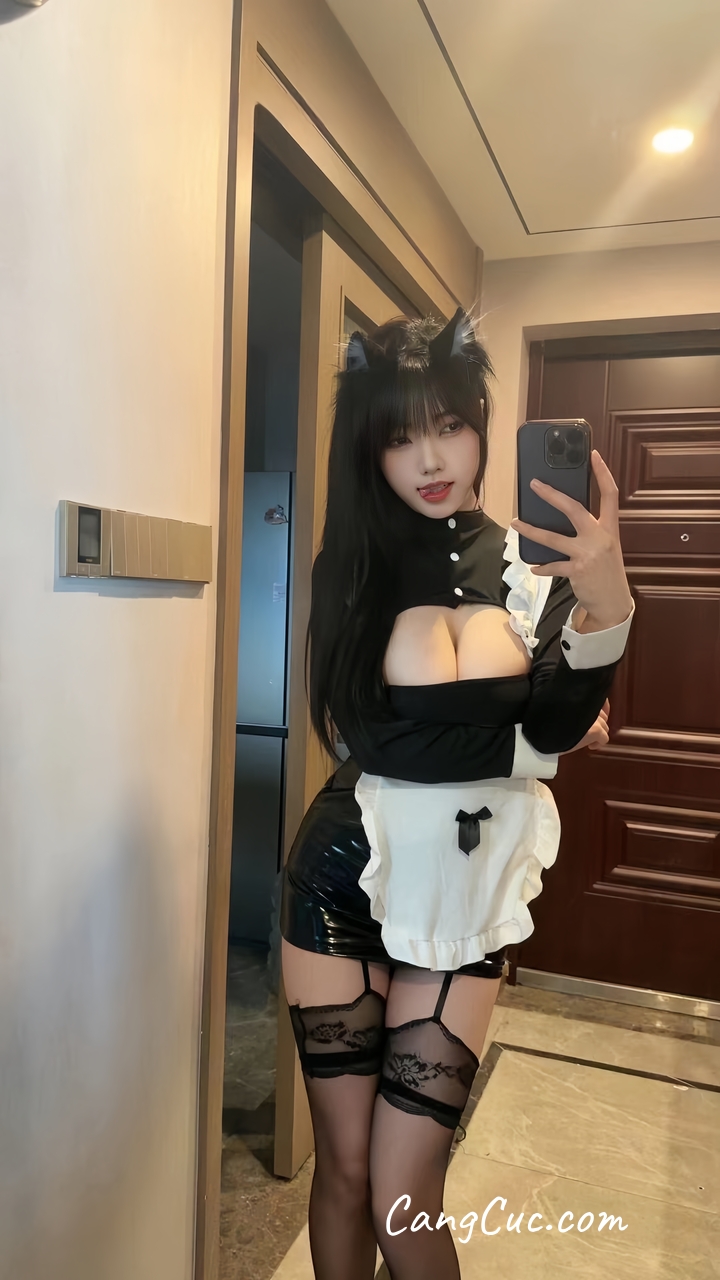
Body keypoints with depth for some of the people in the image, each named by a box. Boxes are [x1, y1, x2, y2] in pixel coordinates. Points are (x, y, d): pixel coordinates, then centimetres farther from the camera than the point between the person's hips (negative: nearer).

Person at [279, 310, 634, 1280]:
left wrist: (605, 607, -31)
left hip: (466, 892, 0)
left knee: (404, 1200, 4)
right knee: (344, 1172, 12)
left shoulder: (534, 560, -1)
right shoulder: (353, 562, -4)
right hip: (347, 878, 0)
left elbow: (561, 731, -16)